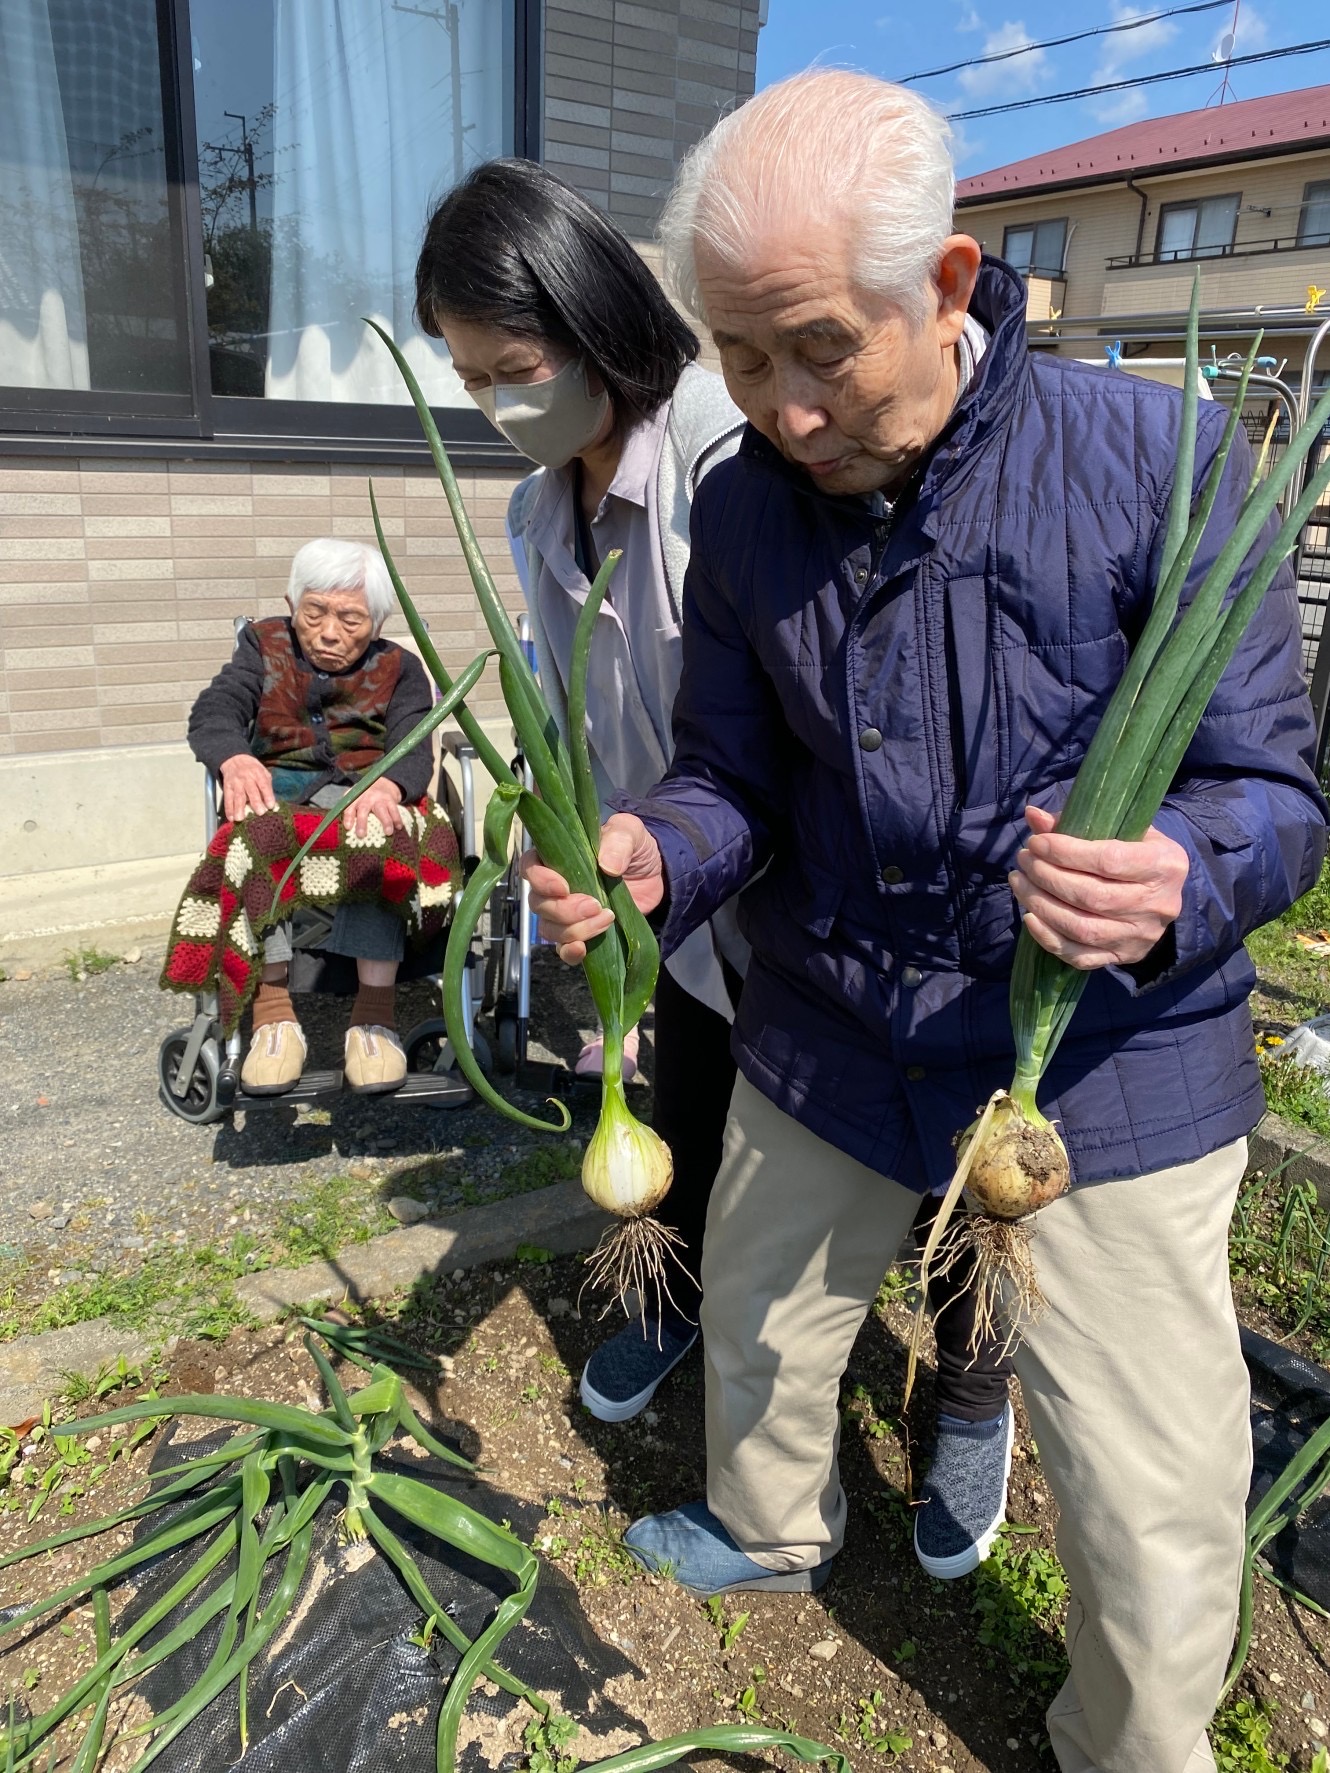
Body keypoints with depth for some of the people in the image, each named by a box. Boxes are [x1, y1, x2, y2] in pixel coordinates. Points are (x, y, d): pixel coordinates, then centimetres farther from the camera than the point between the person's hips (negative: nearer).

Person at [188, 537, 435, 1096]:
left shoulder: (398, 668, 14)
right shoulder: (265, 643, 18)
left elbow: (413, 749, -5)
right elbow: (214, 710, 0)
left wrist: (387, 785, -32)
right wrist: (234, 761, -27)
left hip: (359, 792, -1)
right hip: (275, 785, 1)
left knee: (375, 830, -37)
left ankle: (374, 1008, -39)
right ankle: (272, 1009, -37)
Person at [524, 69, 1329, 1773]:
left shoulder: (1152, 454, -17)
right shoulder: (742, 510, -5)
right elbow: (730, 776, 2)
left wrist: (1178, 886, -37)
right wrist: (649, 856, -21)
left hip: (1106, 1064, -3)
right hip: (826, 1040, 4)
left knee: (1153, 1503, 8)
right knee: (755, 1326, 25)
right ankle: (768, 1528, 61)